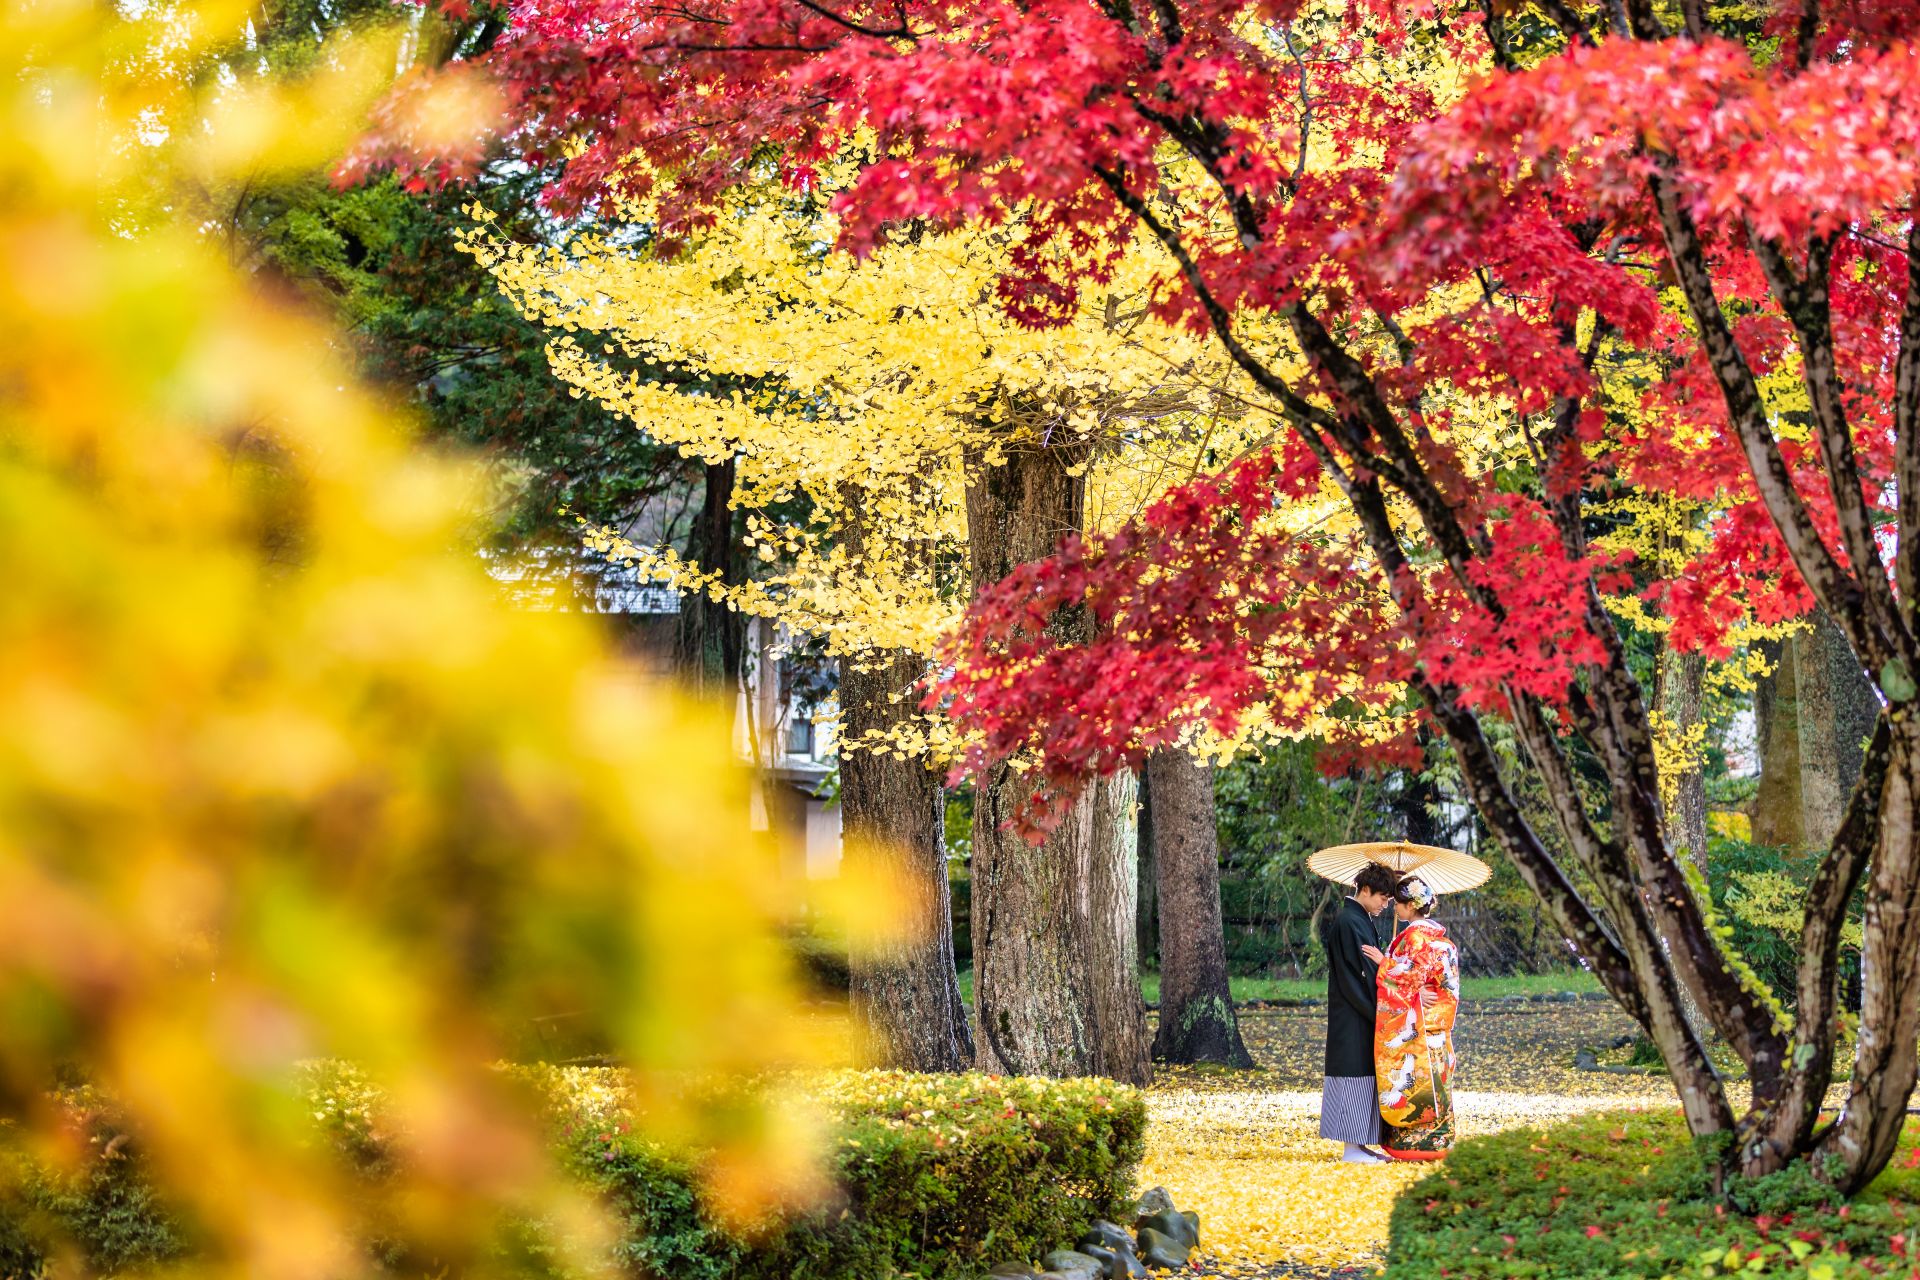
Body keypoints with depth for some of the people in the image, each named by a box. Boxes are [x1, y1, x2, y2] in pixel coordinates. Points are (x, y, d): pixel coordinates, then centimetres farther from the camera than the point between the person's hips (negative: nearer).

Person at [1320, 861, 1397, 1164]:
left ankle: (1359, 1145, 13)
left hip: (1362, 1015, 10)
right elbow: (1358, 974, -19)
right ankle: (1352, 1147, -6)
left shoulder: (1362, 921, 16)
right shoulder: (1348, 923, -15)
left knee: (1363, 1076, 10)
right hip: (1352, 1018, -10)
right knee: (1354, 1073, -8)